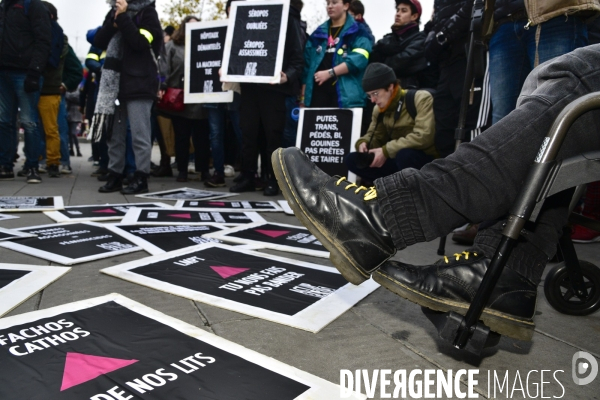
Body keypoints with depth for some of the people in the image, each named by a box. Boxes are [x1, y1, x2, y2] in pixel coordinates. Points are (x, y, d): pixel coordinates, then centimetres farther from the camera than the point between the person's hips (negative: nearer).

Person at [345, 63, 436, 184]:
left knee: (404, 154, -39)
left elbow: (423, 137, -25)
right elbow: (374, 135, 15)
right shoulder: (379, 109, 5)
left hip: (427, 160, -6)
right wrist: (363, 143, -10)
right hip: (398, 160, 6)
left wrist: (386, 150, -26)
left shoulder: (421, 98, -14)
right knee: (352, 160, -6)